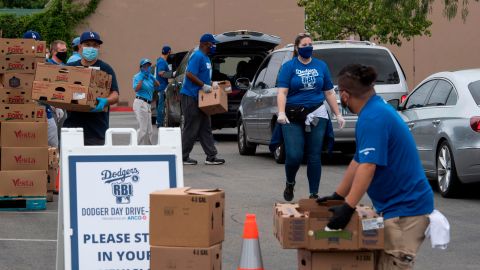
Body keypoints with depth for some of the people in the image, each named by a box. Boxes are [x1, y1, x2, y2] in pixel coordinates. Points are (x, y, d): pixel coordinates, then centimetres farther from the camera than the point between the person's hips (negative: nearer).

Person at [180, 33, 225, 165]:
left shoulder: (206, 58, 16)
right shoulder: (198, 56, -15)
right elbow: (190, 74, -24)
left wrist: (211, 84, 10)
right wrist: (203, 85, -22)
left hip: (200, 98, 10)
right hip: (190, 97, -10)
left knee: (205, 128, 8)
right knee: (191, 129, -5)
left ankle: (211, 157, 9)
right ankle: (183, 157, 3)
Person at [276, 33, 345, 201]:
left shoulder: (321, 66, 11)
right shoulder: (289, 67, 2)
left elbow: (329, 93, 15)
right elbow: (282, 92, -8)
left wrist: (338, 115, 11)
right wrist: (281, 113, -23)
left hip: (316, 116, 2)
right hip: (293, 117, -2)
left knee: (314, 156, 1)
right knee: (294, 155, -11)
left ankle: (314, 194, 9)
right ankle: (290, 184, 19)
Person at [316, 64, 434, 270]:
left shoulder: (372, 119, -18)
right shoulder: (379, 110, 14)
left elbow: (367, 167, -27)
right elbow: (358, 162, 21)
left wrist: (348, 207, -27)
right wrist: (337, 196, 24)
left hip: (405, 209, -10)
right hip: (397, 205, 10)